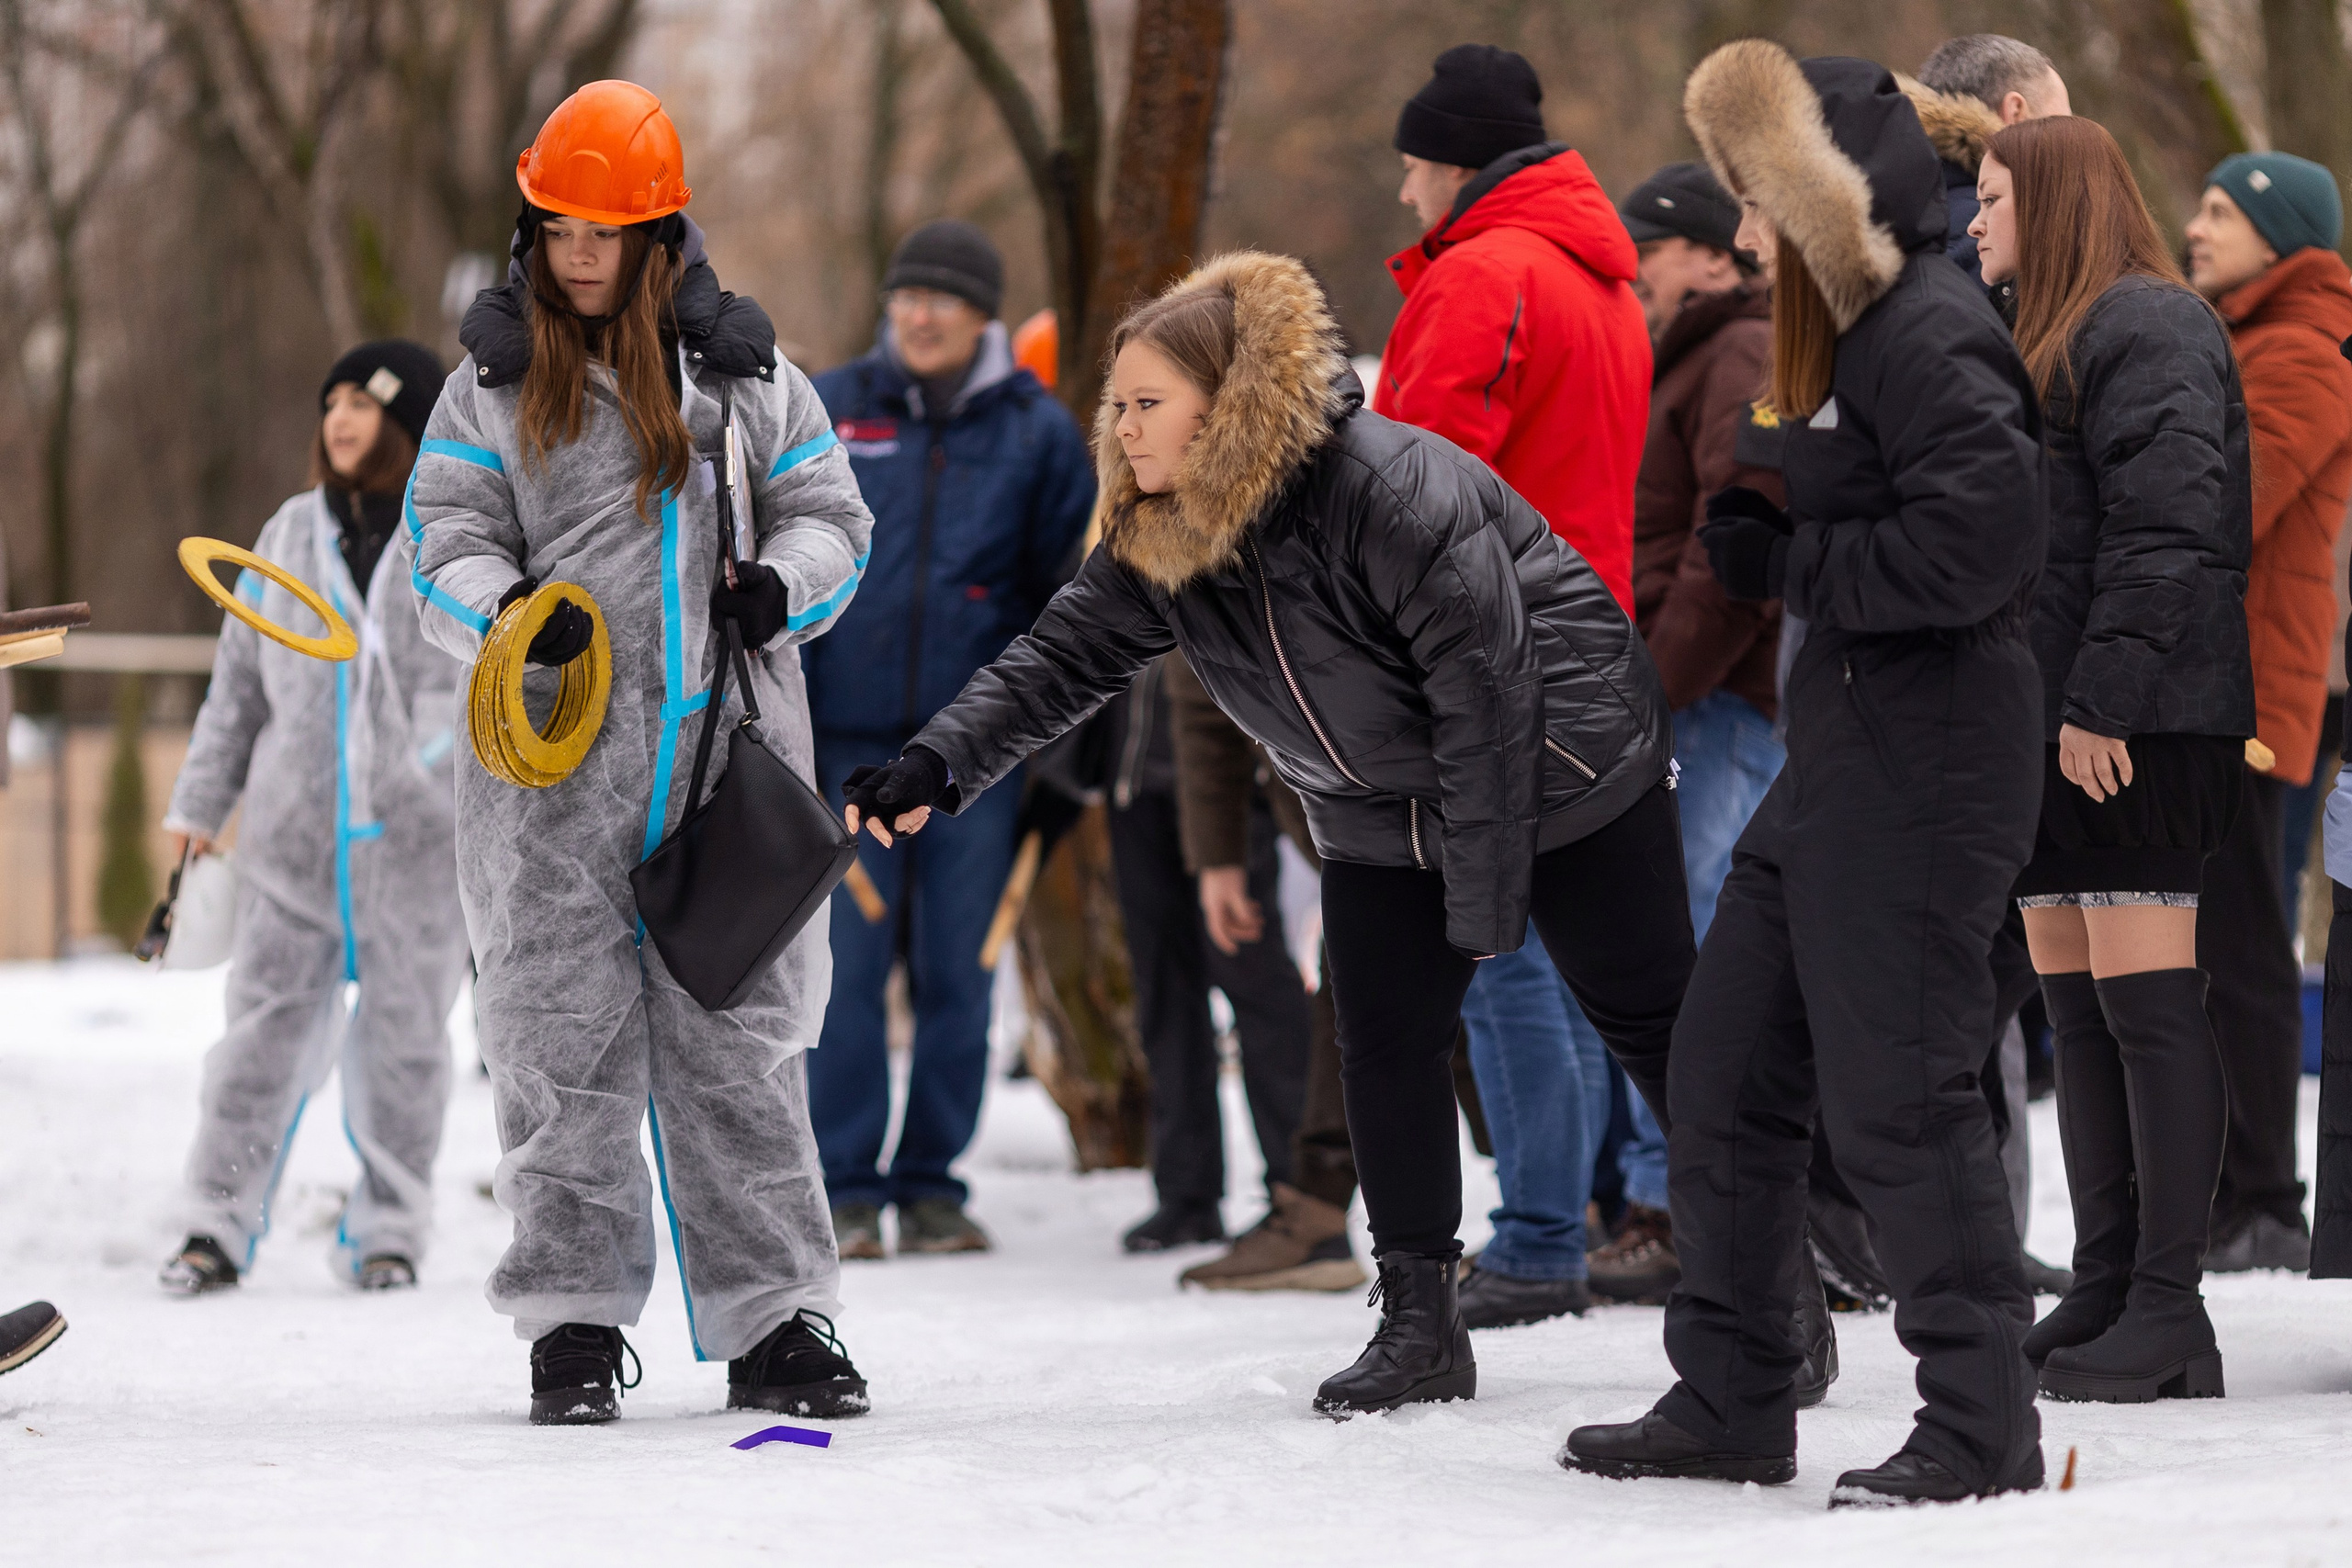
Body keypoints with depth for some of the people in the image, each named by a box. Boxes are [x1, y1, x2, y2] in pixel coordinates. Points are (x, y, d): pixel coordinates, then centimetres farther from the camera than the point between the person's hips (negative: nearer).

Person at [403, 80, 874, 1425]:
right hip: (557, 760, 0)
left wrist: (783, 584, -8)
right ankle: (575, 1325, 8)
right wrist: (508, 611, -16)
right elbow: (445, 543, 5)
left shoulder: (746, 373, 10)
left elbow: (830, 514, 14)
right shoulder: (495, 383, 7)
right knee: (564, 1043, 1)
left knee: (741, 1043, 2)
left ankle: (773, 1321, 7)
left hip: (730, 753, 0)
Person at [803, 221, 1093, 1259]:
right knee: (847, 967, -3)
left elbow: (1071, 589, 9)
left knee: (957, 971, 4)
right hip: (850, 736, 0)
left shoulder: (1036, 431, 5)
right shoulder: (827, 413, 5)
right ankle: (844, 1186, 4)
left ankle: (932, 1182, 13)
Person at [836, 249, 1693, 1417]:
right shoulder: (1154, 536, -7)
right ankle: (1419, 1321, 8)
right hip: (1383, 816, 7)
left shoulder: (1393, 490, -32)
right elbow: (1064, 658, -7)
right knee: (1385, 1044, 0)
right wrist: (940, 763, -25)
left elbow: (1488, 688, -29)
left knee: (1649, 1019, 0)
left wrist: (1484, 901, -26)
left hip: (1558, 776, -7)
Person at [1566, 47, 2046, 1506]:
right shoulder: (1861, 330, 17)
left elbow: (1975, 540, -27)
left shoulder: (1930, 334, -15)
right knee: (1730, 1069, 13)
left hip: (1925, 761, -11)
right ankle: (1731, 1401, 22)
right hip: (1843, 753, 11)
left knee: (1898, 1091, -7)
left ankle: (1982, 1421, 2)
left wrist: (1794, 560, -13)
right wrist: (1766, 540, 3)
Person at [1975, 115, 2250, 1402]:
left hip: (2138, 725, -10)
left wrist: (2104, 699, -22)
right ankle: (2105, 1294, 12)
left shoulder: (2146, 330, -8)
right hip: (2042, 721, 10)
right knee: (2077, 1008, 9)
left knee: (2145, 1000, -10)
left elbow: (2167, 532, -18)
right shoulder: (2046, 342, 23)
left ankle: (2169, 1310, -10)